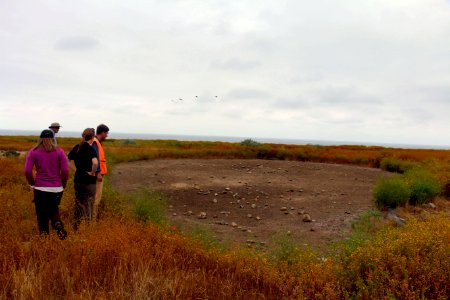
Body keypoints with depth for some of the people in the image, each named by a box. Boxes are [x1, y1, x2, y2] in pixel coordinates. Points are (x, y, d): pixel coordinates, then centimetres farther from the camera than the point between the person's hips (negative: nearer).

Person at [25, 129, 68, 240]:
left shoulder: (33, 152, -1)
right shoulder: (59, 151, -1)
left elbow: (27, 171, -8)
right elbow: (65, 171, -5)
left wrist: (33, 184, 8)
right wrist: (63, 186, 9)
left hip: (40, 189, -1)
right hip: (56, 189, 1)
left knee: (42, 216, 13)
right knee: (54, 210, 22)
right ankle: (58, 224, -5)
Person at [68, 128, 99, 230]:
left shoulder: (76, 147, 4)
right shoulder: (90, 149, -16)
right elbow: (95, 163, -33)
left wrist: (75, 169, 8)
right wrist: (92, 173, -18)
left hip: (77, 179, 6)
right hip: (89, 182, -6)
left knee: (78, 204, 19)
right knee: (88, 206, 7)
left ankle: (76, 226, 29)